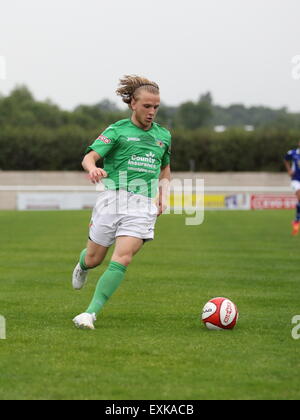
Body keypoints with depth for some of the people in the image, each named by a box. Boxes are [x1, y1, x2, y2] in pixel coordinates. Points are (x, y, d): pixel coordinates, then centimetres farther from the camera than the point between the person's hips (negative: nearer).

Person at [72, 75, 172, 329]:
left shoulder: (163, 135, 14)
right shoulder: (117, 131, 1)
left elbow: (165, 170, 29)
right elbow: (89, 158, -10)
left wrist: (163, 195, 11)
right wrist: (93, 169, -34)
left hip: (144, 205, 2)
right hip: (114, 197, -2)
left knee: (122, 259, -18)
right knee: (94, 259, 8)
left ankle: (91, 313, -17)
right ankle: (82, 266, 47)